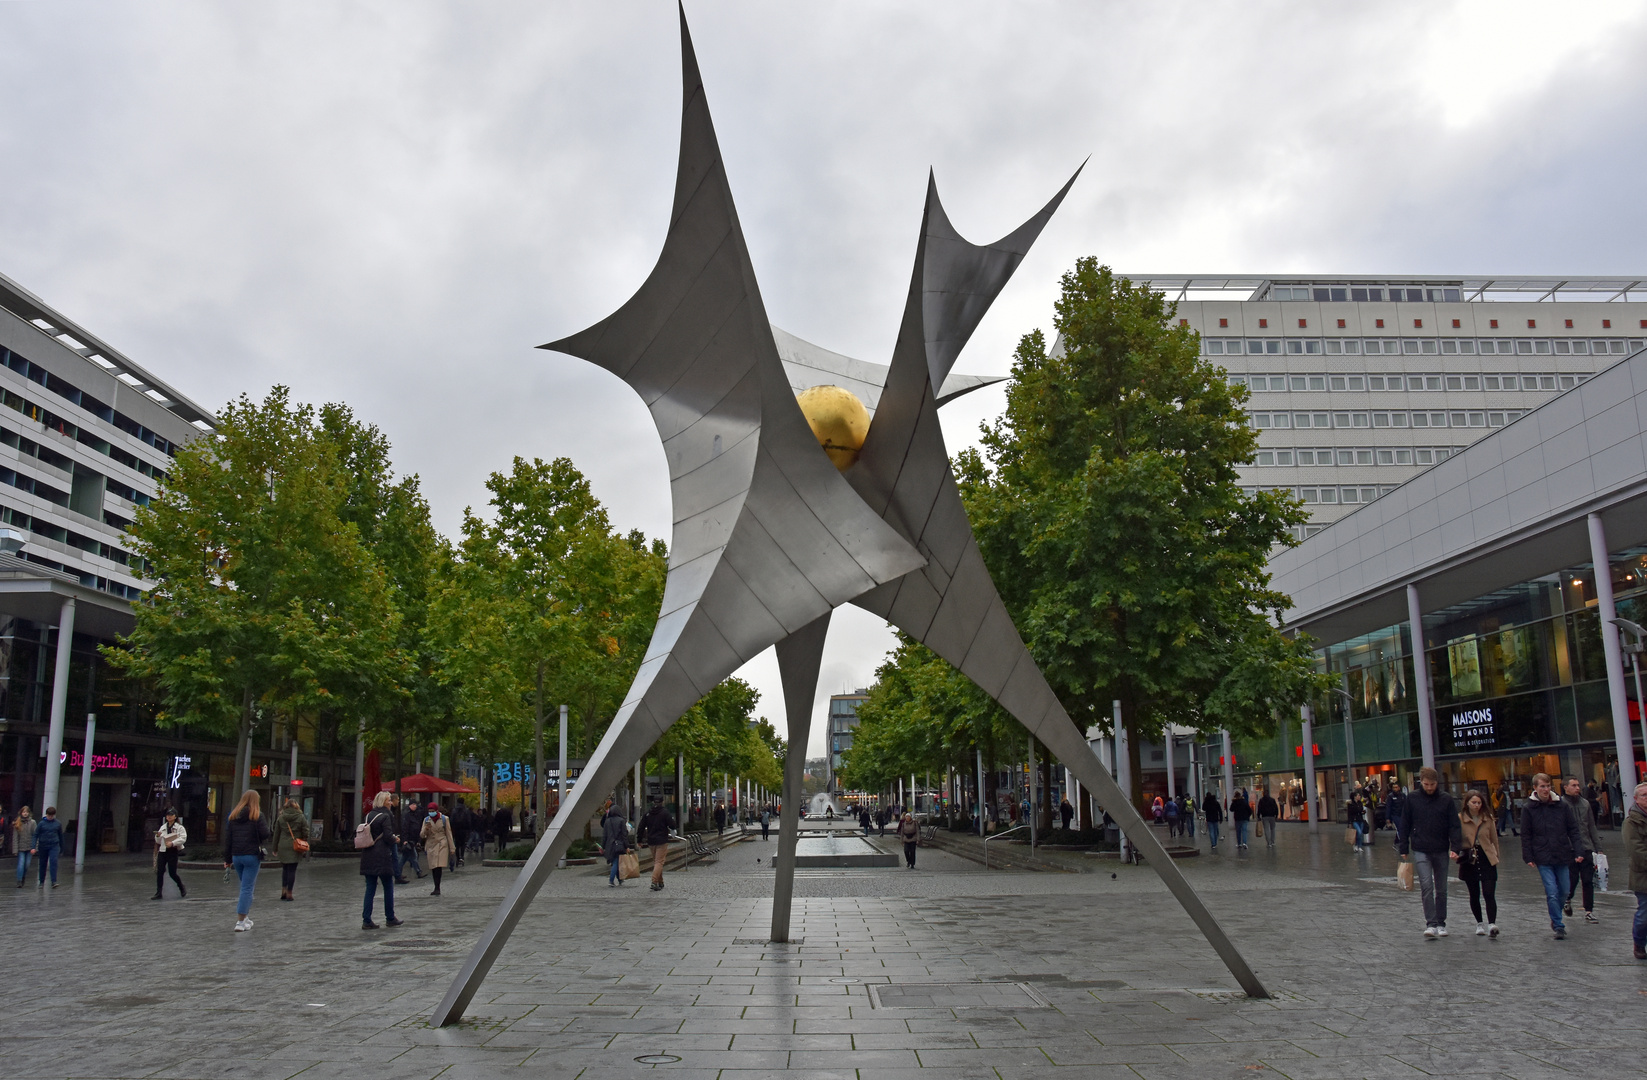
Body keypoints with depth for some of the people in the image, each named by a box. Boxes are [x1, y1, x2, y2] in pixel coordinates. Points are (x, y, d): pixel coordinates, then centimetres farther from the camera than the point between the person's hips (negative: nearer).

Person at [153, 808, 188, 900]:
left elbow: (183, 838, -13)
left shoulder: (179, 827, 0)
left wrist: (172, 843, -25)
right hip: (162, 851, 5)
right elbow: (158, 842, 16)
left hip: (173, 852, -5)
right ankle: (158, 893, 3)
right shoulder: (163, 827, 15)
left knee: (172, 873, -3)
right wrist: (158, 836, -5)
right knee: (159, 872, -3)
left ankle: (182, 888, 20)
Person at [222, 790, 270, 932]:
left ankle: (245, 917, 23)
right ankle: (240, 923, -4)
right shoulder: (257, 815, -8)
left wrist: (227, 858, 11)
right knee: (247, 888, -2)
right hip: (252, 855, -5)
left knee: (245, 886, 19)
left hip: (236, 856, 5)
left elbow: (227, 838, 8)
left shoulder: (233, 816, 8)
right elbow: (265, 835, -14)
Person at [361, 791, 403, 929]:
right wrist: (396, 839, 5)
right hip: (382, 857, -6)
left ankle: (366, 920, 4)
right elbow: (388, 837, -16)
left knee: (370, 889, 8)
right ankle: (390, 918, 15)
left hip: (368, 856, 6)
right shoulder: (385, 816, -11)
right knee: (388, 887, 7)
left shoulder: (369, 816, 8)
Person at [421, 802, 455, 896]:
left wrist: (452, 848, 4)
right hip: (431, 845, 3)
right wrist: (426, 829, -14)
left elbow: (448, 834, 6)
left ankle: (437, 889, -15)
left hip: (442, 845, -3)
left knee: (438, 866, -15)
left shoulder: (444, 819, 3)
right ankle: (437, 889, 11)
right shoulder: (426, 820, 9)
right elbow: (422, 835, 8)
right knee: (433, 868, 2)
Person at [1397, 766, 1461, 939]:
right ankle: (1431, 924, -13)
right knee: (1426, 886, -13)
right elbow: (1405, 825, 5)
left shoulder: (1446, 799, 0)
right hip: (1421, 851, -1)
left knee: (1441, 889, 10)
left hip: (1441, 851, 1)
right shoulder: (1411, 799, 1)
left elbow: (1454, 825, 0)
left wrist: (1454, 847, -11)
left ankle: (1441, 923, 21)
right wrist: (1403, 849, 2)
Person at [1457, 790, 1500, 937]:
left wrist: (1496, 856, 6)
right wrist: (1458, 854, -10)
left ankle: (1492, 924, -17)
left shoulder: (1488, 819, 3)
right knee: (1474, 895, 10)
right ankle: (1480, 924, 25)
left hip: (1487, 859, 0)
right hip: (1469, 861, 0)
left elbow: (1494, 839, 10)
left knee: (1489, 894, -12)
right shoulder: (1460, 819, -3)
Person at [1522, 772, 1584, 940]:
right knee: (1552, 892, -8)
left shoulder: (1562, 805, 2)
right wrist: (1528, 858, -3)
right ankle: (1559, 926, 1)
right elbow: (1526, 836, 2)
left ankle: (1555, 918, 34)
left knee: (1563, 892, 11)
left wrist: (1578, 851, -4)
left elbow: (1573, 830, 6)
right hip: (1543, 859, -2)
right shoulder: (1528, 809, -2)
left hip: (1562, 856, 2)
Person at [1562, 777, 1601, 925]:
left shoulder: (1585, 803, 10)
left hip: (1586, 849, 4)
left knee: (1588, 881, 4)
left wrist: (1598, 848, 11)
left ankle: (1589, 911, 11)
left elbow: (1592, 828, 16)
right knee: (1573, 879, -2)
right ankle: (1567, 899, 28)